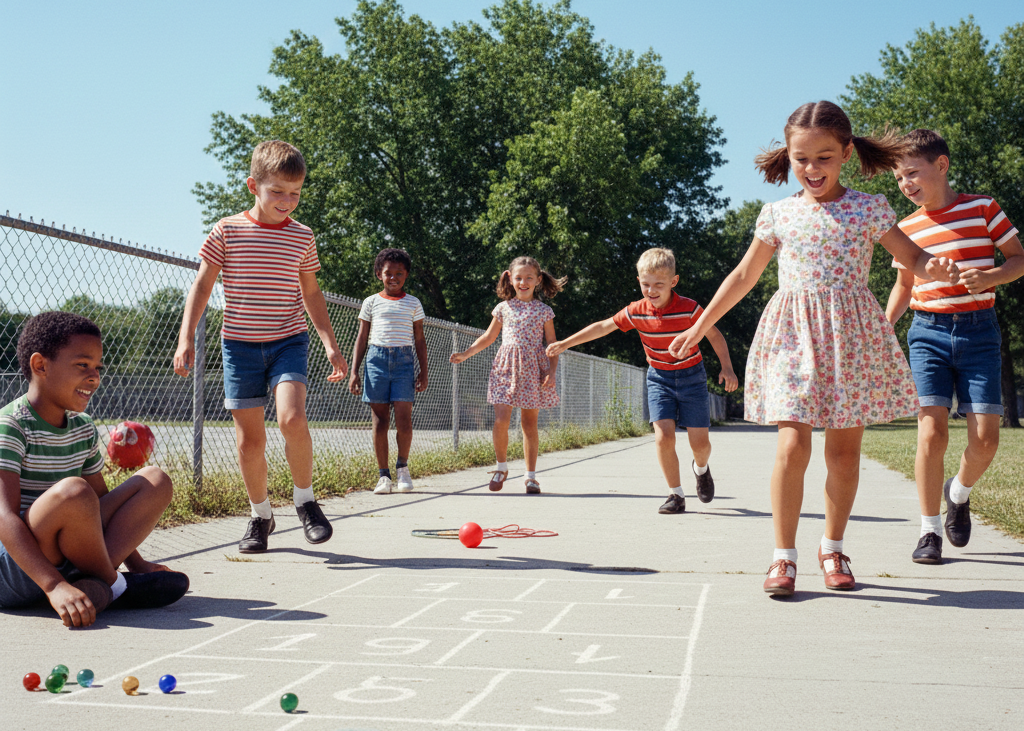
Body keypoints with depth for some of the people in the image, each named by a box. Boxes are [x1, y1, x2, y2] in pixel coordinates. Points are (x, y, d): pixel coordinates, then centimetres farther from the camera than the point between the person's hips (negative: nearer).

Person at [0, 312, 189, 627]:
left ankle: (91, 586, -21)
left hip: (59, 559, 8)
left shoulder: (83, 428, 10)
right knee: (73, 492, -36)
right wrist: (54, 586, -39)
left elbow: (102, 500, 23)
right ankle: (111, 586, -10)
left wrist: (135, 562, 17)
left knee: (155, 481, -1)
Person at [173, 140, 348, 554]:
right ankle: (260, 516, 21)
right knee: (249, 440, 2)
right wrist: (186, 338, -9)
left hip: (289, 340, 0)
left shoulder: (301, 237, 5)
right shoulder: (228, 231, -2)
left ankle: (304, 501, -2)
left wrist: (330, 343, 9)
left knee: (292, 418, -23)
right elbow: (202, 285, 0)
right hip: (240, 344, 0)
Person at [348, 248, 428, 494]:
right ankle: (383, 475, 5)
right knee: (379, 419, -1)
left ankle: (402, 466, 10)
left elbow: (420, 339, 14)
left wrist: (424, 371, 6)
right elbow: (362, 338, 11)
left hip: (403, 359, 0)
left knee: (404, 418, -10)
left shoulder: (413, 303, 12)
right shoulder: (371, 302, 11)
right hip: (377, 358, 0)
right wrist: (354, 371, 4)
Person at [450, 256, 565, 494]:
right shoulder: (504, 308, 9)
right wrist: (465, 354, 11)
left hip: (533, 370, -1)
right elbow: (489, 337, 19)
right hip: (506, 368, 1)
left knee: (529, 423, 4)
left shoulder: (543, 310, 5)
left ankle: (531, 476, 13)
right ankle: (501, 467, 11)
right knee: (500, 420, -10)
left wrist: (551, 372, -5)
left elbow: (552, 344, 6)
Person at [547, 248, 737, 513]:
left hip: (691, 376, -2)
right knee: (663, 437, -13)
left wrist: (727, 367, -17)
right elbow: (602, 327, -4)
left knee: (699, 441, -2)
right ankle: (676, 495, 1)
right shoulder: (636, 312, -11)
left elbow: (715, 335, -7)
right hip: (659, 378, 2)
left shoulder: (689, 309, -19)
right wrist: (566, 343, -5)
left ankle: (701, 468, 35)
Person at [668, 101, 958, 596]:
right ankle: (783, 555, -3)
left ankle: (833, 549, 23)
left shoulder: (869, 210, 4)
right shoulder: (778, 214, 7)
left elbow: (913, 259, 8)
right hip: (793, 335, 0)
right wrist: (700, 326, 18)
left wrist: (935, 268, -17)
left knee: (844, 450, 5)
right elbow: (744, 276, 16)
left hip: (852, 336, 1)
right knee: (792, 445, -12)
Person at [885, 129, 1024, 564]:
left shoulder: (983, 209, 1)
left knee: (985, 438, -8)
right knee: (932, 434, -12)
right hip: (928, 334, 1)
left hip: (978, 333, -1)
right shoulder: (907, 229, 9)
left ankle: (958, 493, 25)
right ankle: (929, 531, 1)